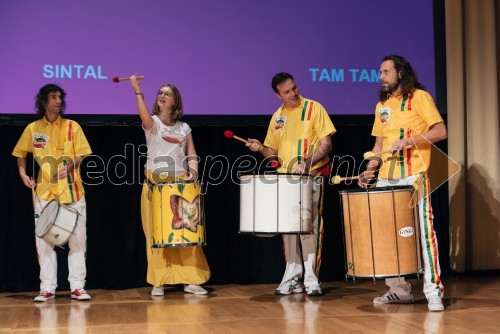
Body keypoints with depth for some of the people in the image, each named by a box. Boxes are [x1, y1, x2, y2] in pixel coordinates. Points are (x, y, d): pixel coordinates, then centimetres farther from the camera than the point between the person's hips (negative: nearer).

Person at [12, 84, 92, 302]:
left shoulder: (72, 126, 2)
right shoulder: (32, 128, 6)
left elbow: (81, 155, -1)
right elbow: (21, 154, 17)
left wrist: (70, 167, -19)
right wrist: (23, 173, 1)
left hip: (72, 192, -1)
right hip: (44, 192, 1)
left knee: (77, 239, 0)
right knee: (44, 240, 3)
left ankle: (77, 287, 7)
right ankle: (47, 288, 10)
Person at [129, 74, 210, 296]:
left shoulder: (184, 128, 16)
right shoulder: (152, 123, 5)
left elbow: (192, 155, 12)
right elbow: (144, 116, -20)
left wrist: (193, 171, -8)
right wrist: (137, 91, -32)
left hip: (181, 184, 3)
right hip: (155, 185, -2)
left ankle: (190, 280, 7)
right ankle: (158, 282, 2)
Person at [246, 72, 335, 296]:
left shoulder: (314, 108, -2)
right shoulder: (277, 118, 12)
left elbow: (326, 144, -7)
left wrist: (307, 163, -21)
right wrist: (261, 148, -3)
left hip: (311, 177, -5)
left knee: (310, 227, -8)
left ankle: (311, 280, -3)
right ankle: (292, 279, 15)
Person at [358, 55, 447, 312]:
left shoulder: (419, 97, 0)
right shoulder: (382, 105, 18)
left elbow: (440, 131, -9)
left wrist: (407, 140, -19)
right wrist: (370, 169, 6)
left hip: (413, 176, -6)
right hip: (386, 179, 6)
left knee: (423, 230, -10)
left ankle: (433, 291, -5)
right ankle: (399, 290, 15)